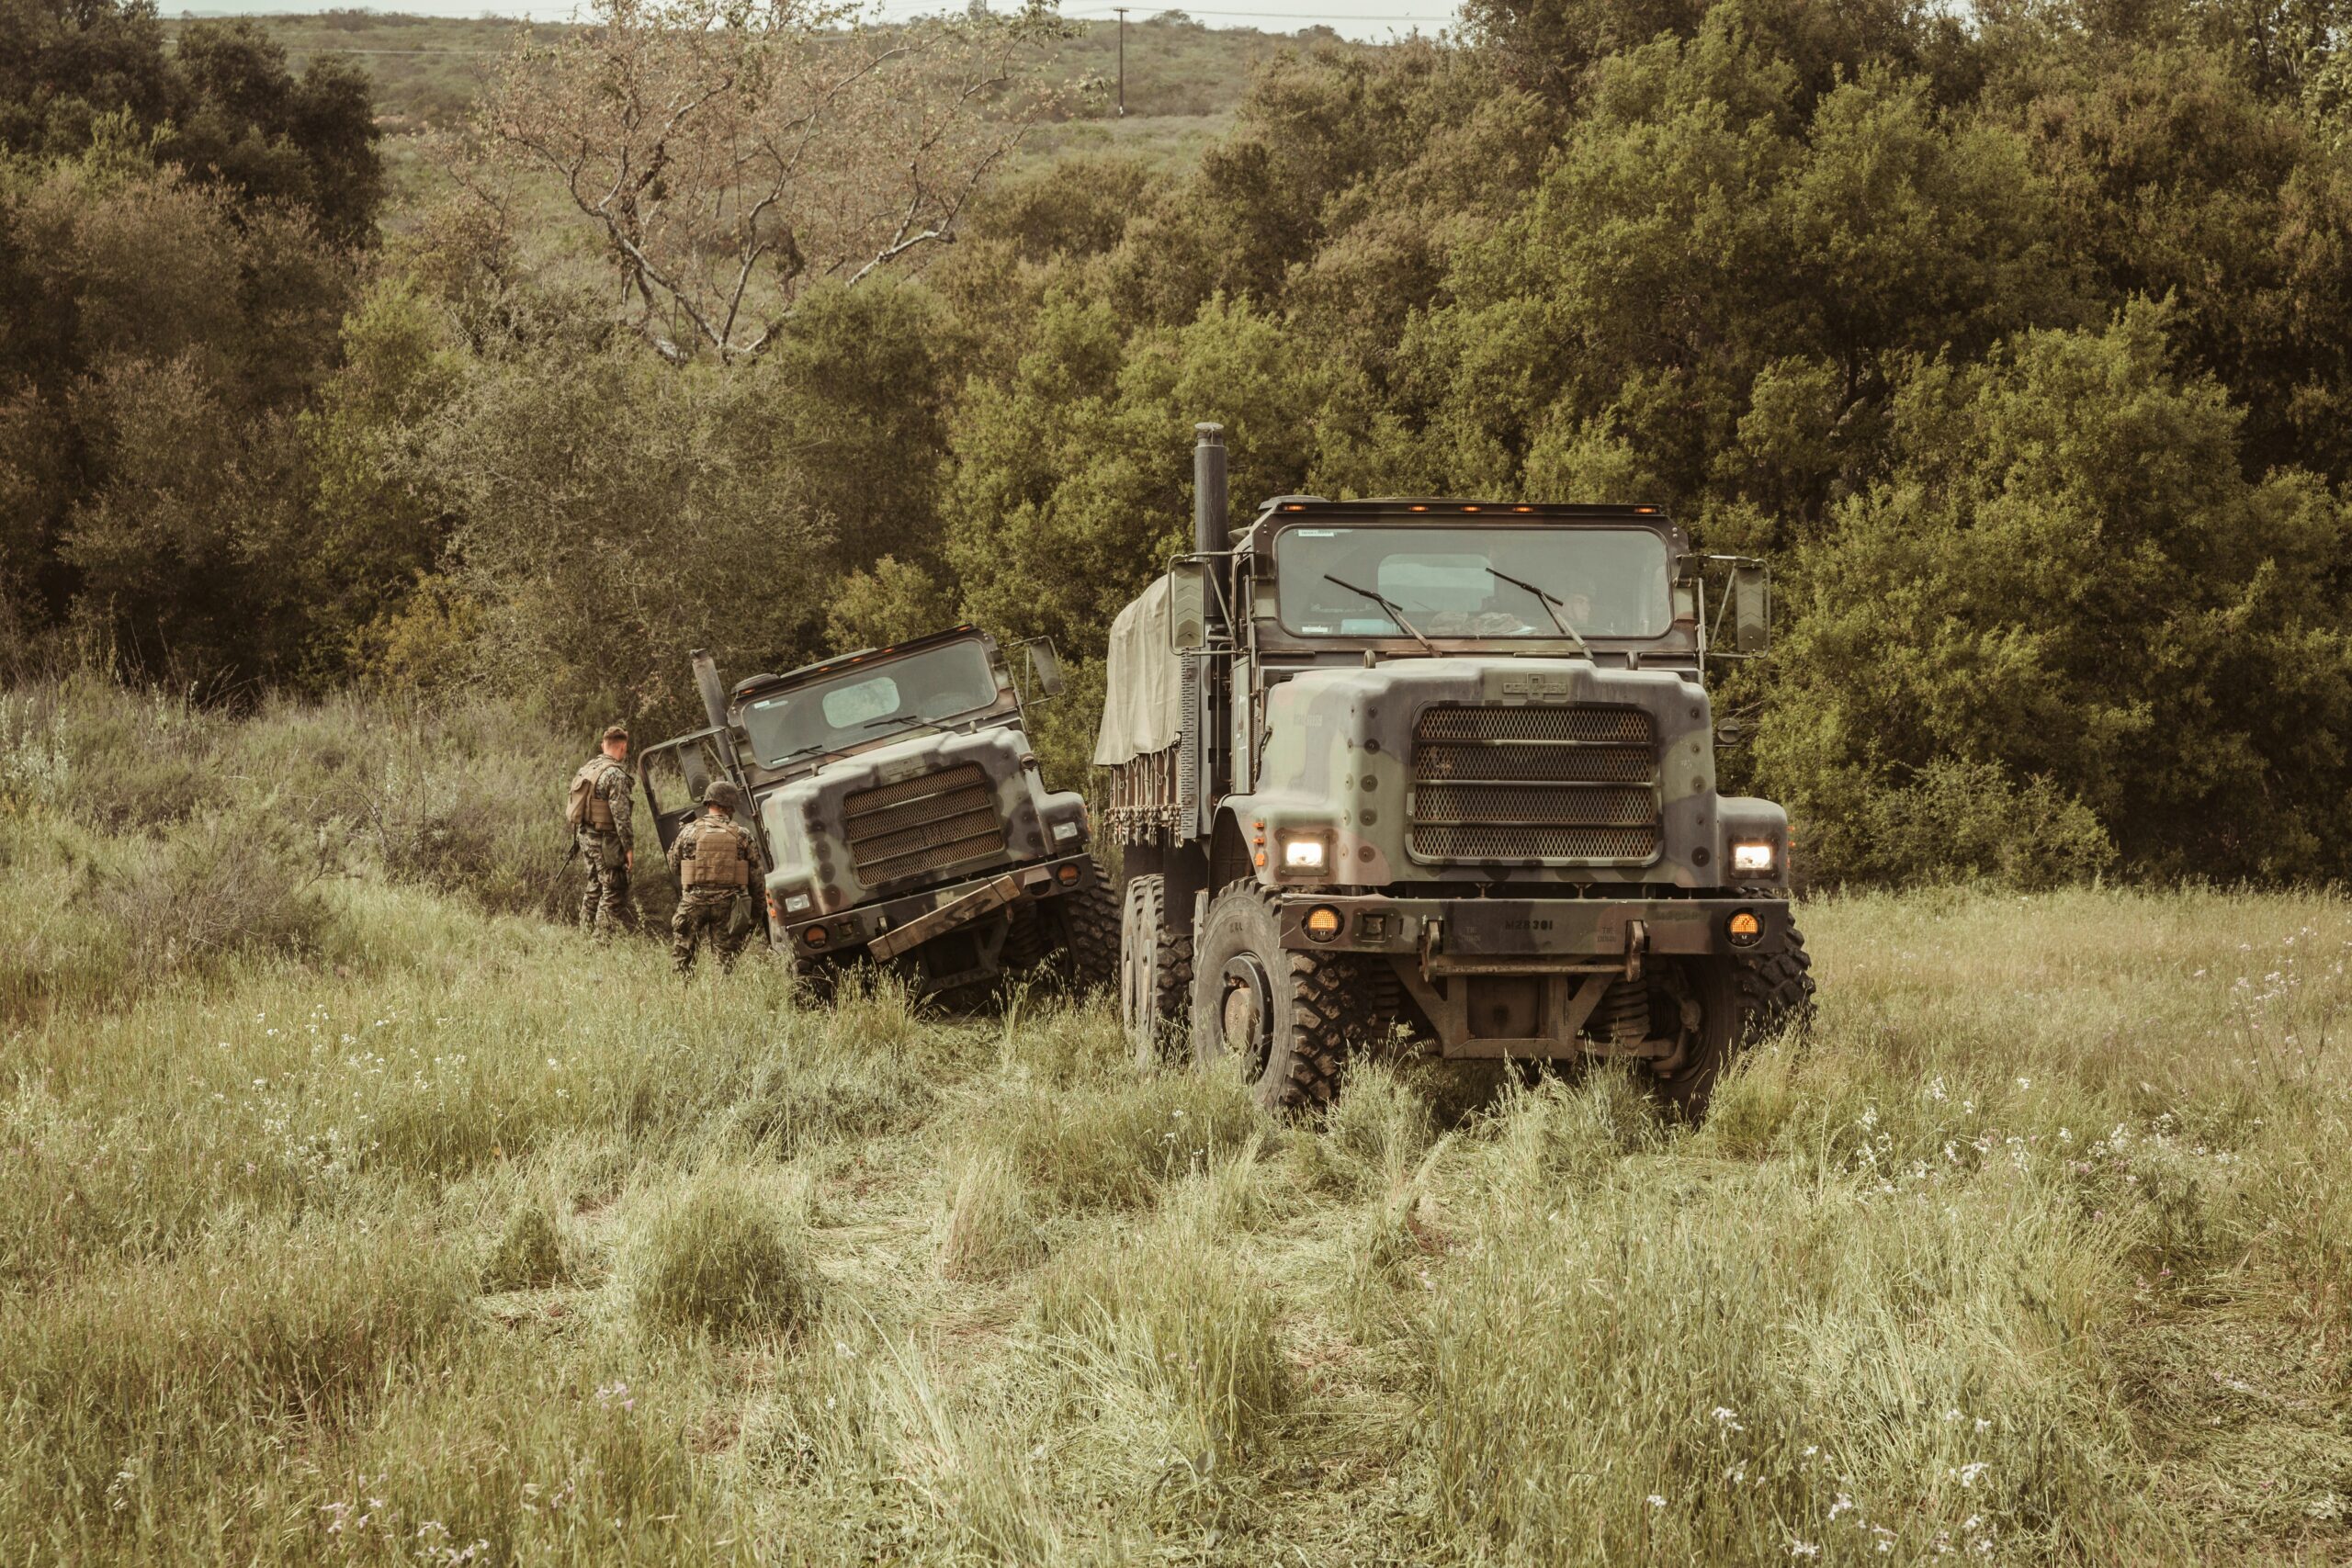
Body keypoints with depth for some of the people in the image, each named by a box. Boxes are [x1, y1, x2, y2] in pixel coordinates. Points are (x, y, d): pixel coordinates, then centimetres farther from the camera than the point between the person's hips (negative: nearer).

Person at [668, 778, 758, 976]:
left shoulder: (689, 831, -3)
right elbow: (755, 867, -1)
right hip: (728, 903, 0)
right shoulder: (740, 835, -4)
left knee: (681, 954, 9)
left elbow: (673, 865, 7)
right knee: (727, 954, 9)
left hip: (694, 900, 0)